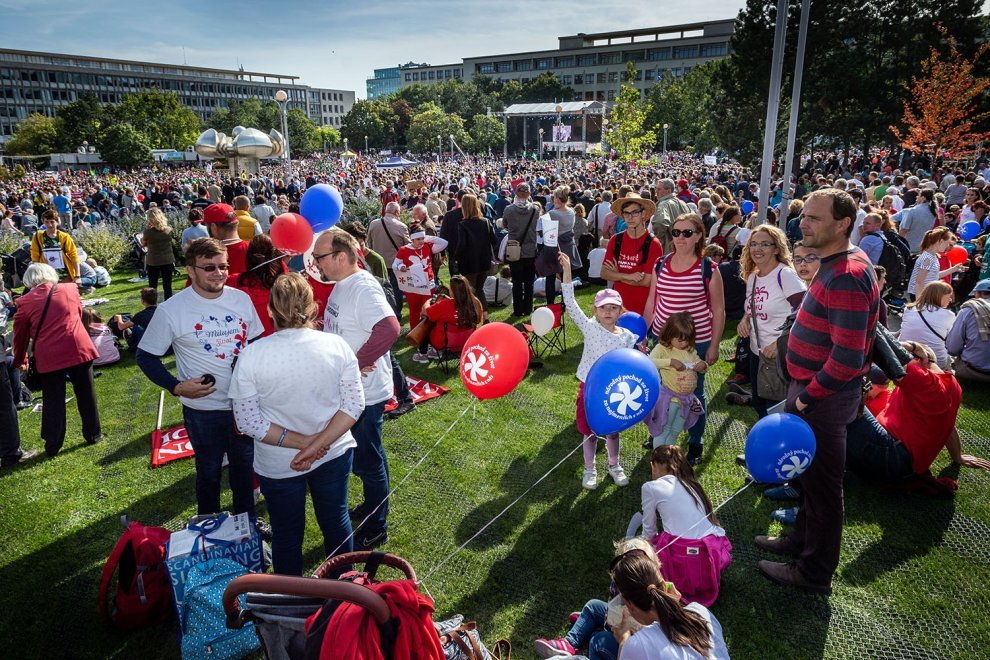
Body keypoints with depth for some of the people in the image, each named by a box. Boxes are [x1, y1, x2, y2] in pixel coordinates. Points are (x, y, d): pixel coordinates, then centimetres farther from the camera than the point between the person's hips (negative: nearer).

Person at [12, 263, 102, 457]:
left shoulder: (25, 302, 4)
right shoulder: (70, 290, 7)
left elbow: (20, 336, 13)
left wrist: (20, 360, 29)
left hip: (49, 357, -1)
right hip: (78, 349, 1)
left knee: (53, 402, 9)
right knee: (86, 395, 13)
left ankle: (53, 445, 17)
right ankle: (93, 434, 24)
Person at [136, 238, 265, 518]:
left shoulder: (241, 299, -3)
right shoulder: (171, 310, -14)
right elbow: (146, 357, -5)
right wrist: (177, 387, -18)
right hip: (203, 409, -3)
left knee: (245, 465, 21)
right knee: (209, 472, 16)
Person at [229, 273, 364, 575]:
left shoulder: (251, 355, -19)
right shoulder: (337, 345, -15)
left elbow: (248, 420, -17)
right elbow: (354, 405, -14)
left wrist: (302, 442, -15)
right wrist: (318, 444, -17)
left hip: (278, 466, -2)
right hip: (334, 455, 2)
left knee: (286, 536, 19)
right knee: (336, 522, 23)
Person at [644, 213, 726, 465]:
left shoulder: (708, 269, -9)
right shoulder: (660, 265, 1)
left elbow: (718, 310, -5)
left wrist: (714, 346, -5)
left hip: (696, 341, -3)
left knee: (694, 392, 11)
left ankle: (695, 443, 30)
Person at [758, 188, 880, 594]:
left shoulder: (846, 277, -25)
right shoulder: (837, 264, 7)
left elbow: (847, 358, -30)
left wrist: (808, 397, -18)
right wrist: (803, 391, 15)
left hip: (824, 397, -10)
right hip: (811, 387, 10)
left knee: (821, 483, 6)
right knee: (808, 472, 24)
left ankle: (814, 573, 24)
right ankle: (802, 540, 44)